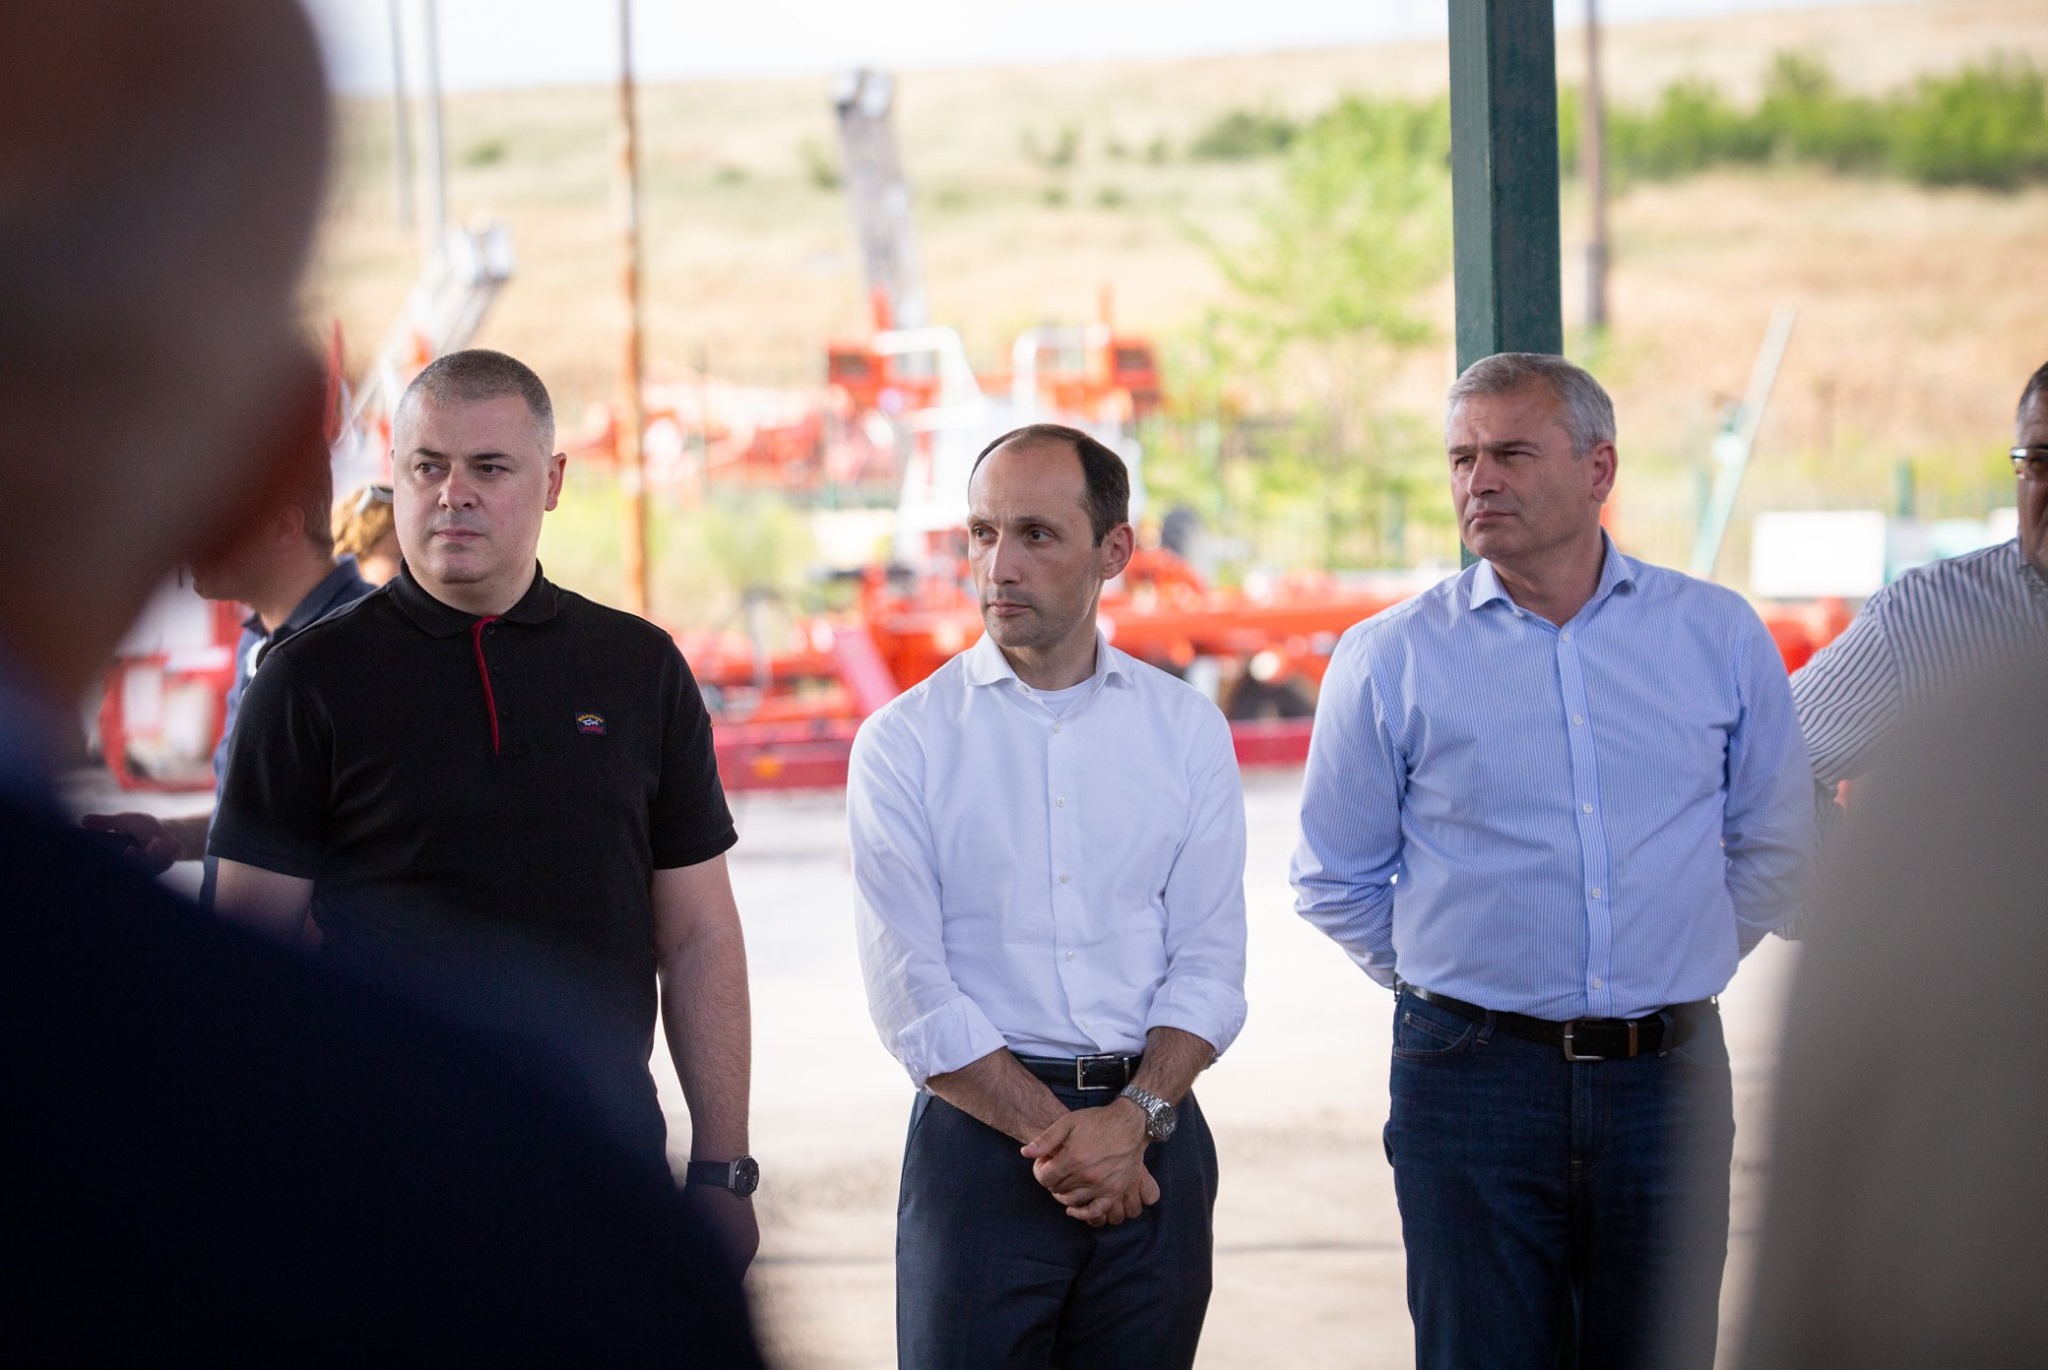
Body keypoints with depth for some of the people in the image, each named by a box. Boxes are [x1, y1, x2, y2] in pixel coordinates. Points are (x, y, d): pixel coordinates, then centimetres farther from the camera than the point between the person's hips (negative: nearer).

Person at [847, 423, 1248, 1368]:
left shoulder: (1187, 730, 8)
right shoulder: (903, 742, 1)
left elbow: (1210, 963, 3)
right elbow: (912, 997, -5)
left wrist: (1132, 1118, -12)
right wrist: (1057, 1134, -12)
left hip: (1156, 1138, 2)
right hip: (977, 1140, -2)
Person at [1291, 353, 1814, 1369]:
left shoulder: (1718, 636, 5)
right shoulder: (1388, 659, 0)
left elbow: (1775, 846, 17)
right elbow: (1335, 878, 10)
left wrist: (1680, 968, 12)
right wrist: (1445, 982, 7)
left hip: (1670, 1080, 1)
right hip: (1472, 1083, -1)